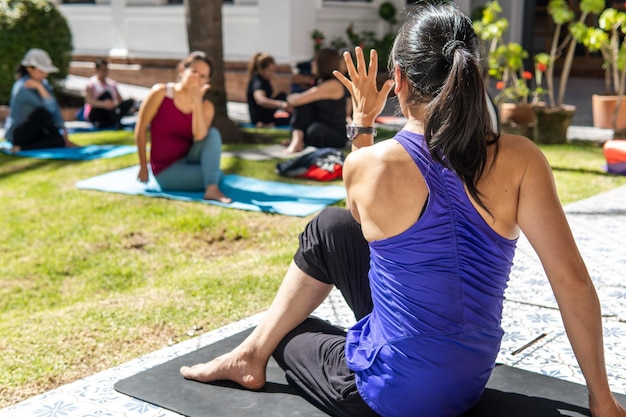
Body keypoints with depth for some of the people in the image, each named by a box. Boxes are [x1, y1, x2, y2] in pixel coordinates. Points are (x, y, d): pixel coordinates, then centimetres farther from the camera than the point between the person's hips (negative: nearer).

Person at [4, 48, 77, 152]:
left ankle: (21, 148, -12)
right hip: (18, 134, -8)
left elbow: (55, 108, -2)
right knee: (42, 111, -33)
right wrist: (40, 88, -33)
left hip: (34, 132, 8)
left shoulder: (43, 83, 4)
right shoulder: (23, 87, -22)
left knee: (59, 140, -20)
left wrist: (64, 132, -10)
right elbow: (50, 108, -30)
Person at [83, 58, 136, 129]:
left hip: (107, 115, 5)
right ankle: (117, 122, -40)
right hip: (94, 114, -5)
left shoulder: (112, 83, 11)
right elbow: (89, 100, -21)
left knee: (130, 101, -17)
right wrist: (103, 104, -41)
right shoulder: (91, 83, -4)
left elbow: (120, 100, 6)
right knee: (106, 94, -29)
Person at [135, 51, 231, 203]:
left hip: (189, 160, 5)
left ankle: (212, 189, -30)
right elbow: (141, 129, -8)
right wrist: (143, 167, -6)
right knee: (217, 176, -29)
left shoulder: (206, 106, -2)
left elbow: (200, 137, -22)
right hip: (166, 170, -5)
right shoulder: (161, 92, -11)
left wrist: (197, 101, -30)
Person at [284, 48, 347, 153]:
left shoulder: (333, 85, -21)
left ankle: (298, 142, -9)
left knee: (315, 129, -40)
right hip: (320, 128, 8)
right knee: (302, 104, -10)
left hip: (336, 137, -8)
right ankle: (297, 139, -21)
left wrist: (291, 98, -4)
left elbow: (297, 100, -23)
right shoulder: (320, 82, 9)